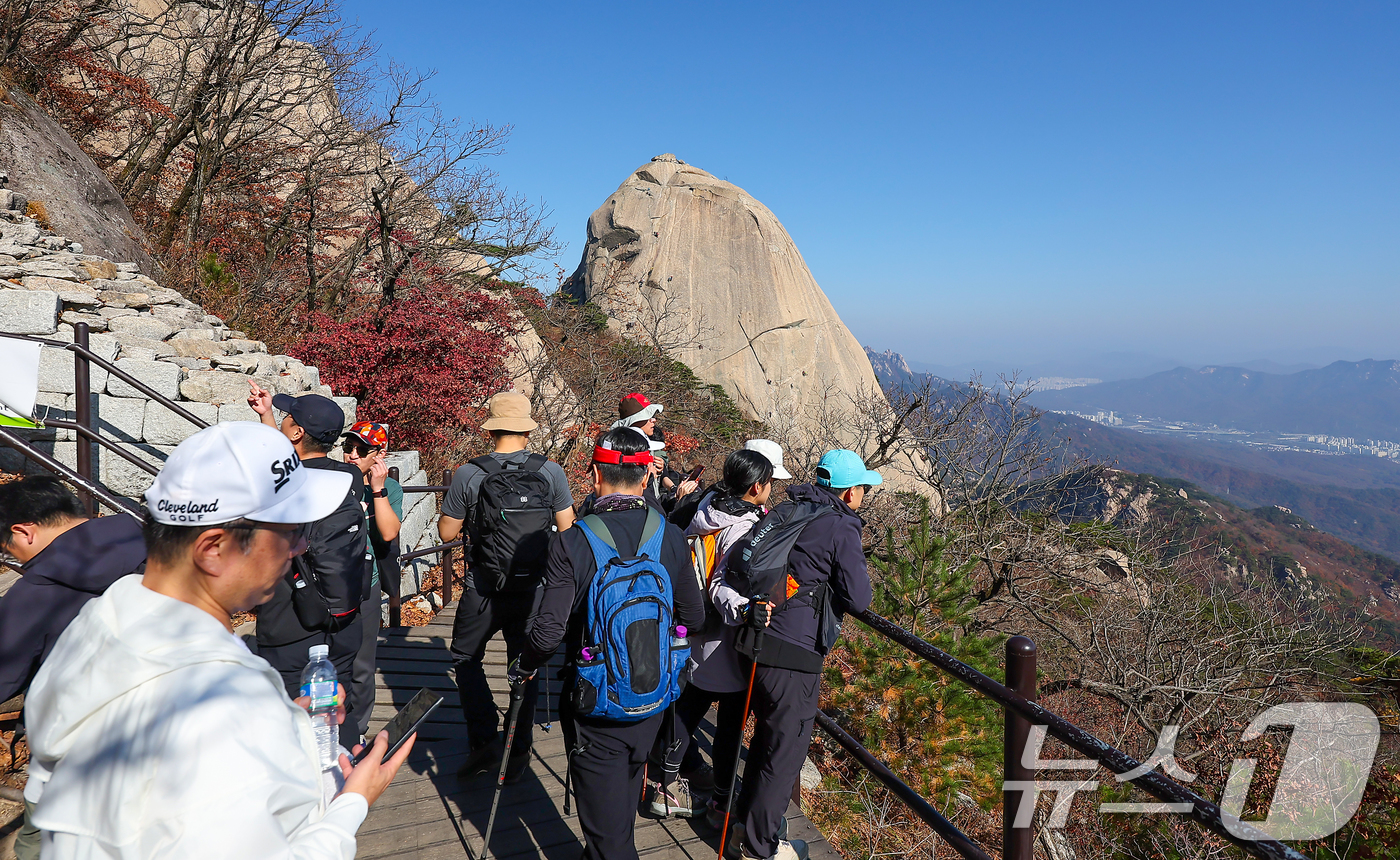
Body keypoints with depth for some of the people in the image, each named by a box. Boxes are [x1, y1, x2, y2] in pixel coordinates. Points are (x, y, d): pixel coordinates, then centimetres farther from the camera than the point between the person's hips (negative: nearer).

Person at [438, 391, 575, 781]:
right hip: (534, 588, 2)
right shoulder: (550, 472, -8)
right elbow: (567, 532, -2)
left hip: (483, 590, -1)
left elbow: (446, 533, -1)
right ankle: (518, 753, 22)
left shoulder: (468, 475, -11)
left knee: (465, 659, 19)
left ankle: (484, 741, 10)